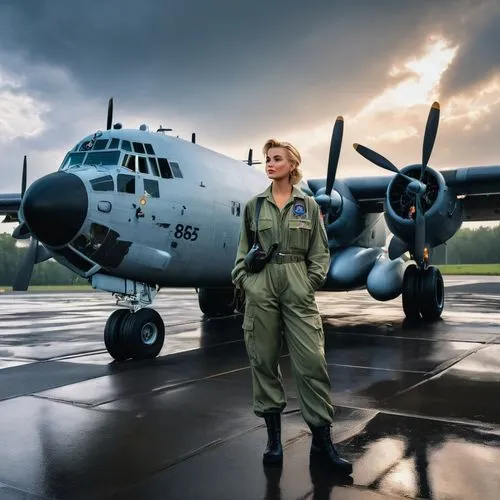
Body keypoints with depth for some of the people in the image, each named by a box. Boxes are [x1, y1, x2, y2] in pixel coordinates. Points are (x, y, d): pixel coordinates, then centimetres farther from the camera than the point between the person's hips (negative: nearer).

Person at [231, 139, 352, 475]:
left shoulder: (308, 205, 7)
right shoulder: (254, 206, 9)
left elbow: (320, 251, 7)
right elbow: (244, 249, 11)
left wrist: (313, 281, -5)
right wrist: (242, 280, -1)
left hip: (297, 287, -1)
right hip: (261, 287, 1)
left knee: (312, 361, -5)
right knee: (264, 359, 5)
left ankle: (322, 438, 6)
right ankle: (274, 435, 18)